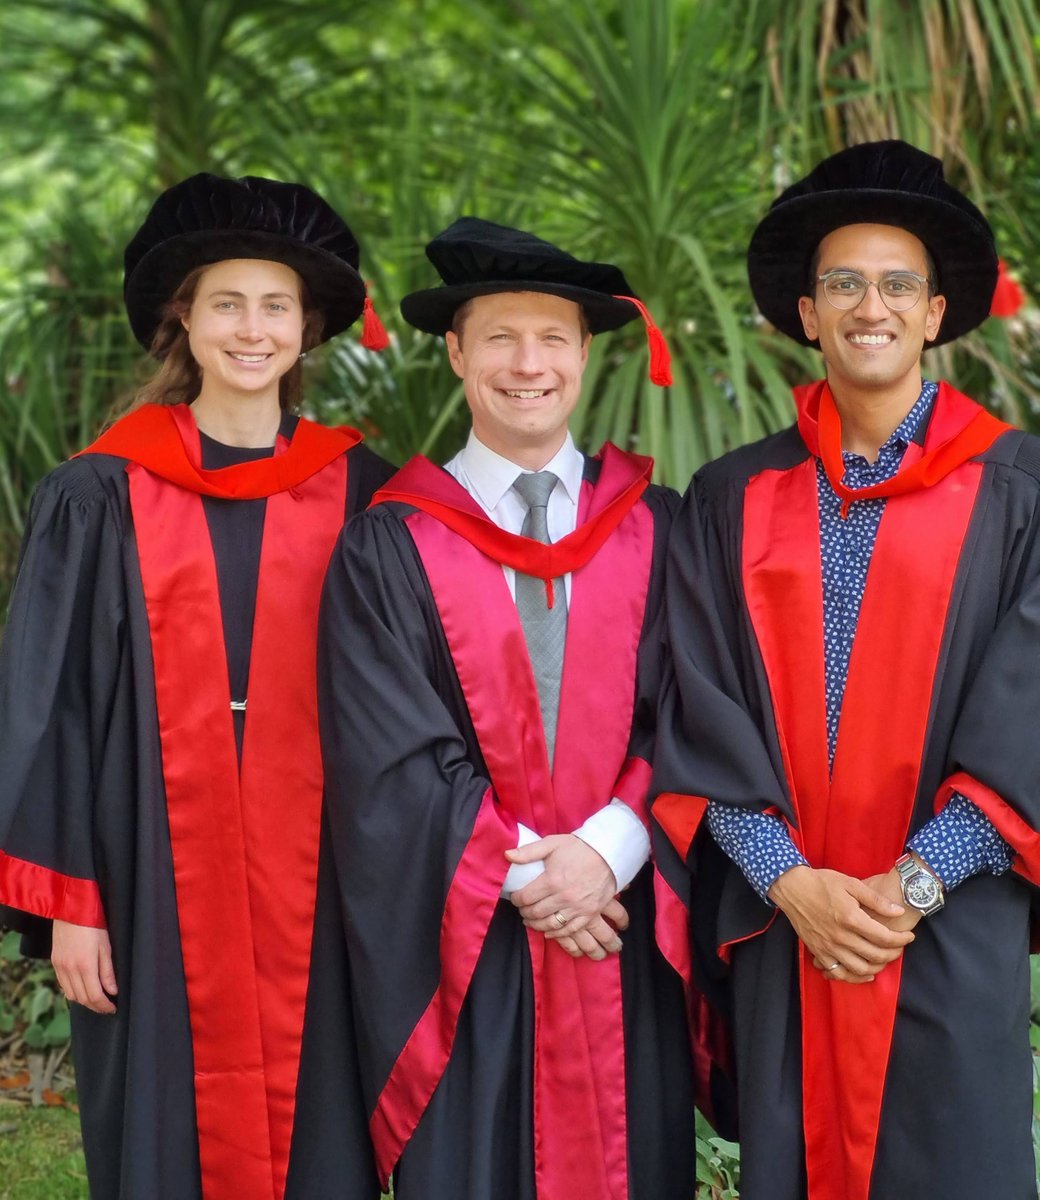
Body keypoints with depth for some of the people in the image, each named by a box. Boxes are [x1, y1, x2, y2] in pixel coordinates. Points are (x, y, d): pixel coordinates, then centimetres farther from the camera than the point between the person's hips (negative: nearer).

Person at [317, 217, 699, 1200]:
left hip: (623, 941, 2)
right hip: (461, 950, -1)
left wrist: (603, 849, -14)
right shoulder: (388, 547, 0)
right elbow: (391, 759, -5)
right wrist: (522, 871, -11)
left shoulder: (655, 527, 6)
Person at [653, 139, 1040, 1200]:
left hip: (954, 931, -1)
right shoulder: (731, 500, 6)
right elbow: (702, 711, 2)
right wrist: (789, 881, -10)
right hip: (781, 921, 2)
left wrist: (916, 882, -12)